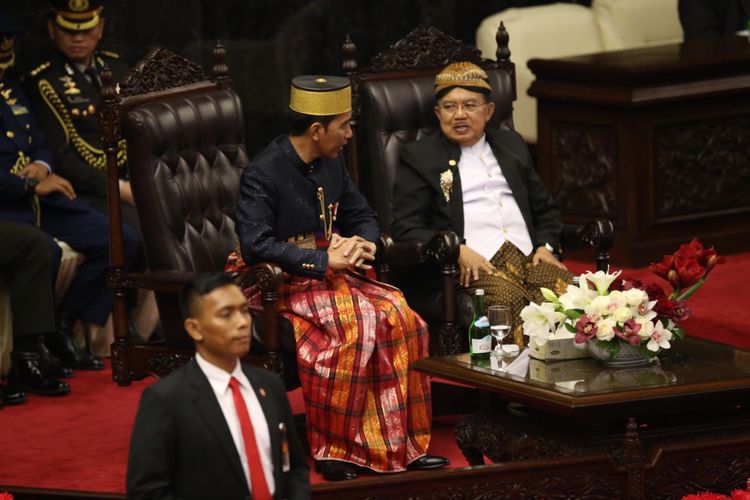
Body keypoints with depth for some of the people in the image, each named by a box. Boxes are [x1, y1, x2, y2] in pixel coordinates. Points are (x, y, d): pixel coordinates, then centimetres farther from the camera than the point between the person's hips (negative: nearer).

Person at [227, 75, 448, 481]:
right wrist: (325, 260, -25)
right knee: (358, 322, -31)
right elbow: (256, 245, -24)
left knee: (397, 314, -19)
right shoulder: (263, 174, -15)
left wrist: (364, 245, -4)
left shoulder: (331, 165, 9)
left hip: (328, 272, 7)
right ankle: (333, 450, -21)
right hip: (279, 280, -7)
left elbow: (362, 216, 21)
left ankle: (399, 445, -13)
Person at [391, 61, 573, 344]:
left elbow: (544, 208, 32)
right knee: (508, 300, -38)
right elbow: (406, 229, 2)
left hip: (529, 258, 4)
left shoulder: (511, 145, 27)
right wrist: (458, 251, -13)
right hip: (473, 267, -4)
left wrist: (545, 246, 10)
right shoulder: (419, 157, 13)